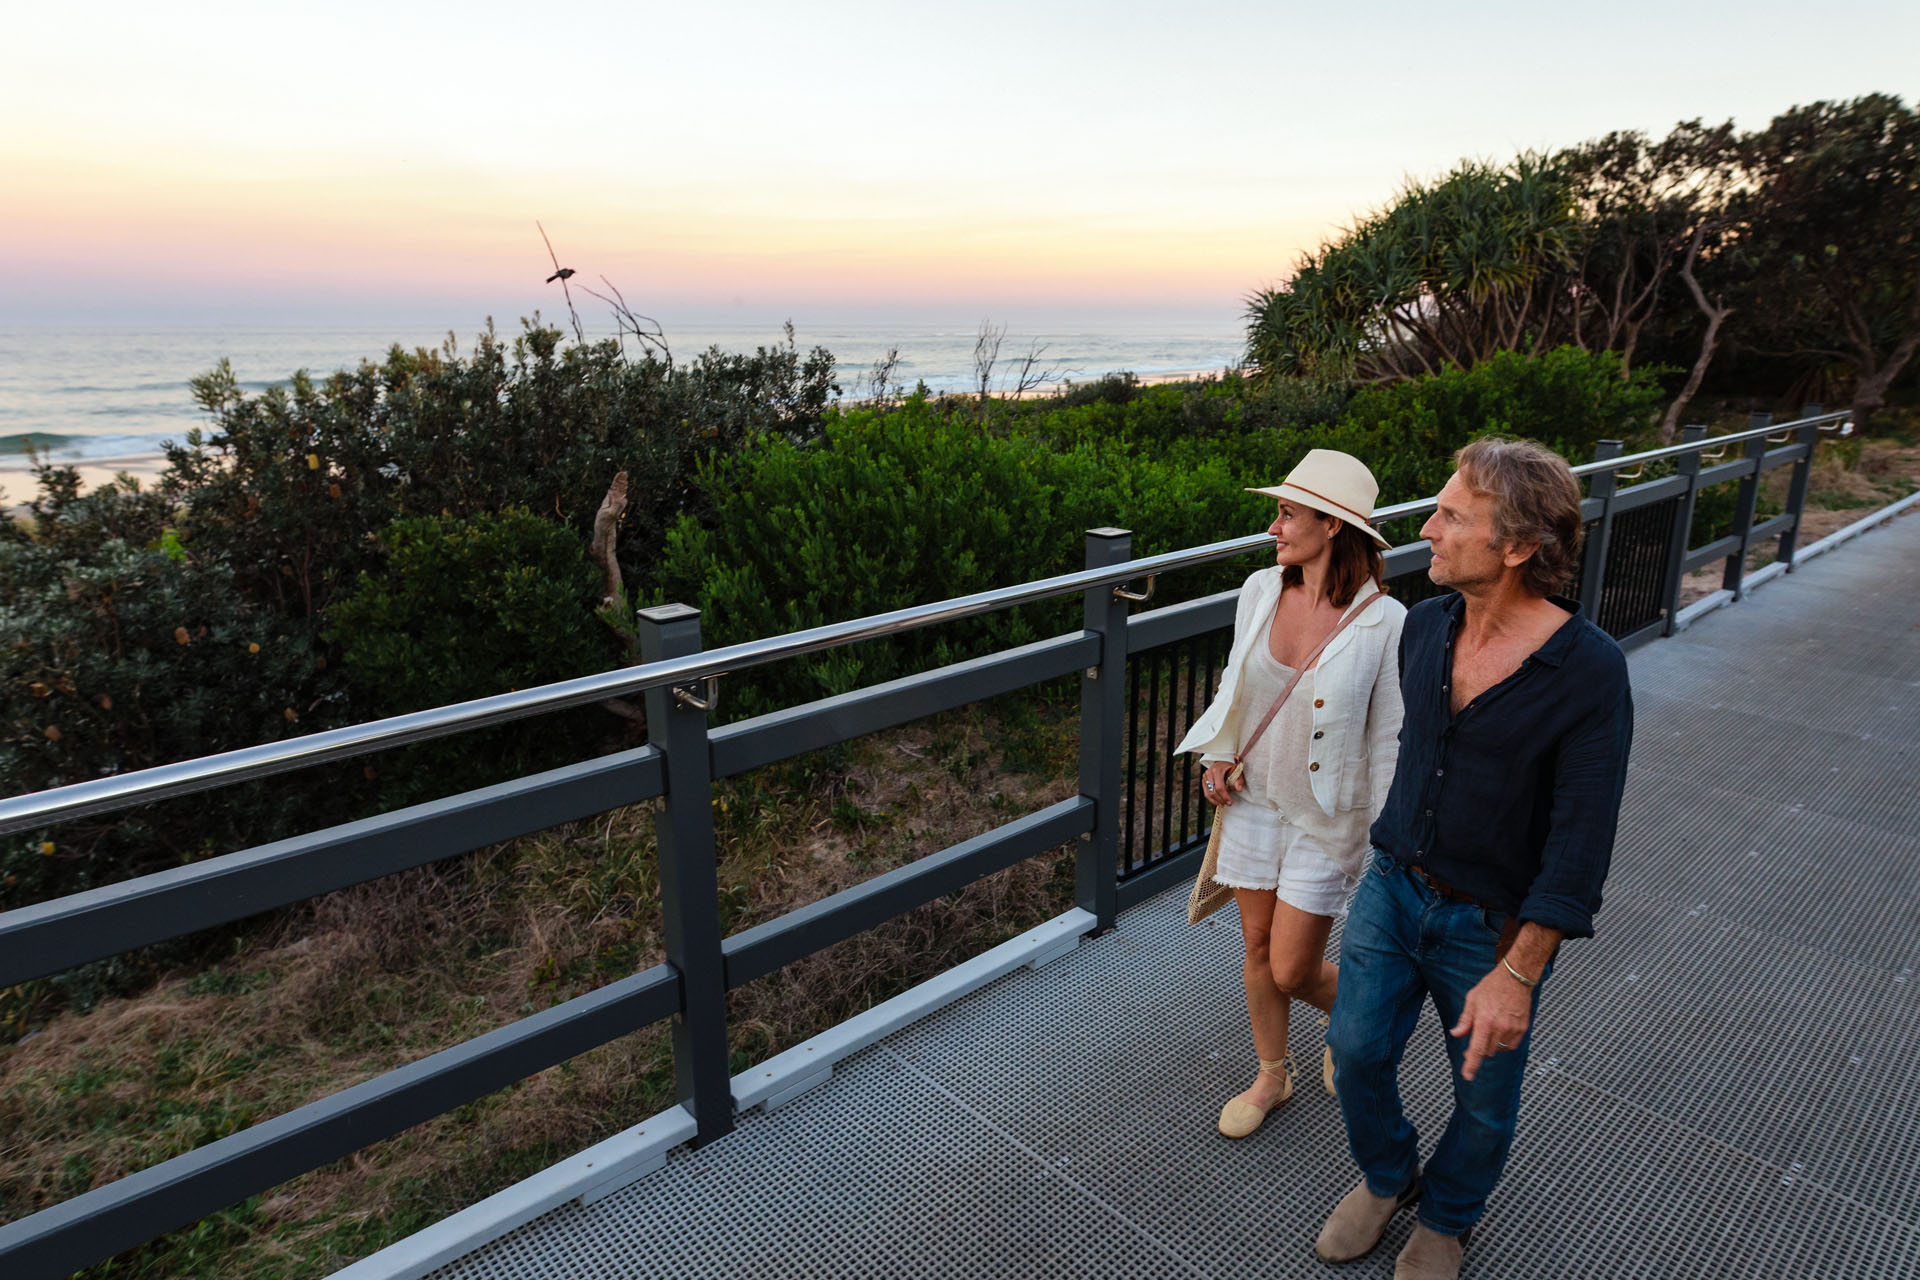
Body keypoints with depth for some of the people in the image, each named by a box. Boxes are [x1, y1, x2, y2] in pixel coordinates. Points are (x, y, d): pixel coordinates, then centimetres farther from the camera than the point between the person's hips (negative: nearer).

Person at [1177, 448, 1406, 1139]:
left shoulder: (1385, 624, -19)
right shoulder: (1260, 590, -5)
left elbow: (1390, 745, -12)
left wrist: (1386, 850, -7)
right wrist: (1218, 755, -1)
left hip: (1327, 819, -4)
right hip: (1253, 798, 4)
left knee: (1291, 972, 3)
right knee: (1258, 949, 16)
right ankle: (1272, 1075, 39)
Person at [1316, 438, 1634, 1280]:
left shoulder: (1589, 672, -23)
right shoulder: (1423, 627, -5)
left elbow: (1580, 842, -22)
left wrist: (1517, 974, -23)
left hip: (1492, 927, -4)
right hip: (1392, 890, 4)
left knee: (1483, 1096, 16)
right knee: (1357, 1050, 10)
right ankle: (1387, 1178, 41)